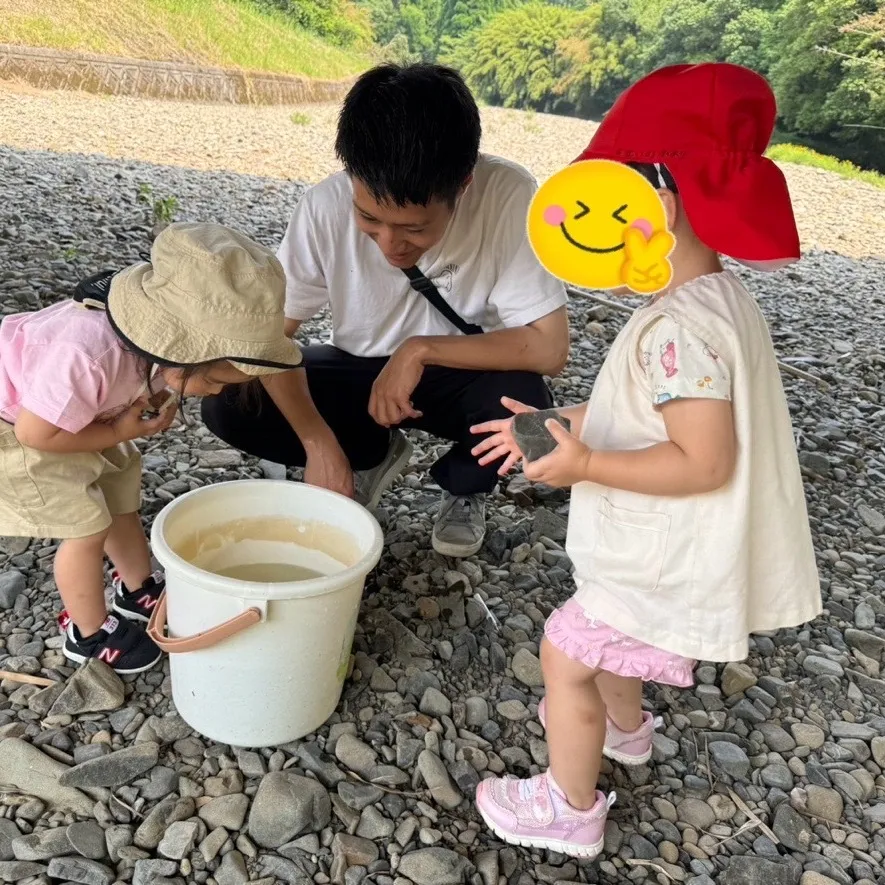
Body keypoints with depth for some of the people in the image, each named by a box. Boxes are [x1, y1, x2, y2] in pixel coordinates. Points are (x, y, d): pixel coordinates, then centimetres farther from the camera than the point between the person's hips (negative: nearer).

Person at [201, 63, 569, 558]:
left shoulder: (508, 197, -29)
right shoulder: (328, 206, -25)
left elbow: (550, 348, -28)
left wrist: (422, 349, -32)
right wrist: (319, 443, -28)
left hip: (463, 374, -1)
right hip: (358, 372, 2)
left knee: (521, 401, -35)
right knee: (227, 406, -19)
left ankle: (465, 489, 2)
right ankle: (376, 455, 9)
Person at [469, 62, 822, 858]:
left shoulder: (678, 328, -31)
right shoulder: (715, 296, 2)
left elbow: (705, 463, -32)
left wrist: (586, 465, -29)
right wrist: (564, 426, 4)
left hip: (669, 559, -10)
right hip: (670, 546, 10)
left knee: (566, 654, 6)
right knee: (603, 637, 30)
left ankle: (570, 808, 27)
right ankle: (624, 726, 57)